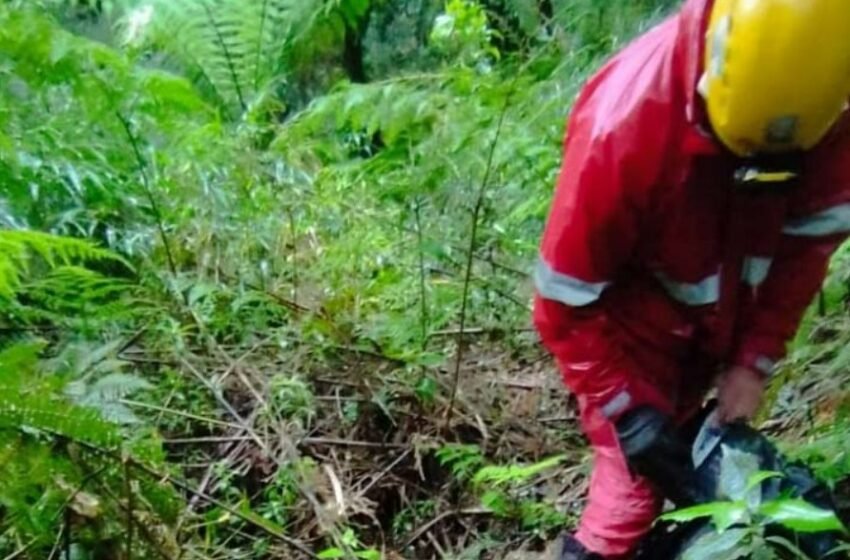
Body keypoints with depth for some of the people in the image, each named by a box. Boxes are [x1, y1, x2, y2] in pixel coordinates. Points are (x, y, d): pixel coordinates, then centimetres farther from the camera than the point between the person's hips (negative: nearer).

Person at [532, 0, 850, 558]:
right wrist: (628, 410, -25)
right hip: (636, 318, -4)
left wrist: (755, 358, -11)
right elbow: (567, 302, -26)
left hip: (720, 318, 5)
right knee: (638, 474, -4)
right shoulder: (625, 120, -35)